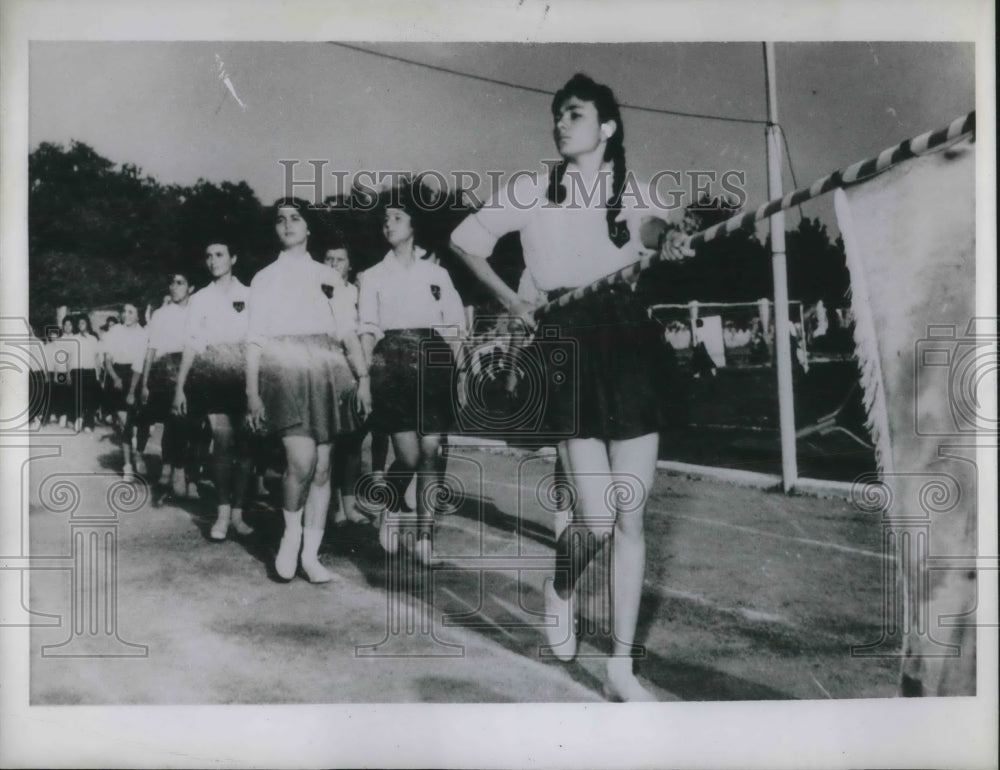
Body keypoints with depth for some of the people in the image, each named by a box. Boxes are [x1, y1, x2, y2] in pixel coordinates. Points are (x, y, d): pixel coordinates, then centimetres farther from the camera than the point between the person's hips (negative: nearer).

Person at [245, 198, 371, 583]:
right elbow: (255, 339, 7)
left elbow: (348, 333, 13)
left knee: (322, 466, 1)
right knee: (302, 460, -19)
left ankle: (311, 553, 11)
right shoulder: (264, 279, 13)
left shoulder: (329, 277, 17)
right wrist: (252, 392, -1)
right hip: (284, 371, -2)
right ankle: (291, 535, 6)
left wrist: (362, 377, 2)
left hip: (326, 372, 3)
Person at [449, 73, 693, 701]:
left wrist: (673, 246, -16)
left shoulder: (633, 194, 10)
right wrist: (514, 304, 9)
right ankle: (560, 590, 26)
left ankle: (622, 668, 13)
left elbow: (662, 241, 9)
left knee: (630, 517, 2)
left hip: (631, 340, 3)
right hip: (570, 342, -2)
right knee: (597, 519, -10)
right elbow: (466, 241, 13)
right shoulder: (531, 190, 5)